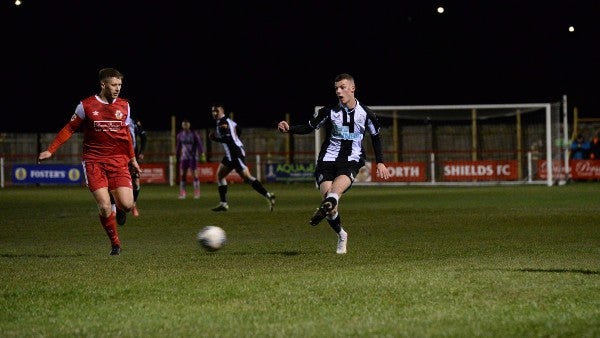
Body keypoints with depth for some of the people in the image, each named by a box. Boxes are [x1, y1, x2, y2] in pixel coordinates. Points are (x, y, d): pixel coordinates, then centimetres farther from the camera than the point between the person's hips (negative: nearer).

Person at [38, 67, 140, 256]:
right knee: (104, 207, -14)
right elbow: (69, 129, 6)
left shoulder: (124, 106, 7)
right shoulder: (86, 106, -2)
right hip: (94, 161, -2)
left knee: (127, 205, -10)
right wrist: (50, 150, 1)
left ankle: (119, 209, 29)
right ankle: (115, 243, 7)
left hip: (118, 161, 2)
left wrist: (132, 159, 24)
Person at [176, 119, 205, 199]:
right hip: (184, 157, 4)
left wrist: (202, 155, -12)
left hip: (193, 157, -4)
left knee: (195, 174, -5)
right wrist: (177, 156, 16)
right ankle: (182, 194, 6)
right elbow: (178, 146, 15)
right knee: (182, 175, 1)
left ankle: (197, 193, 2)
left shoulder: (194, 134, -7)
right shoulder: (180, 135, 5)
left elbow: (200, 144, -7)